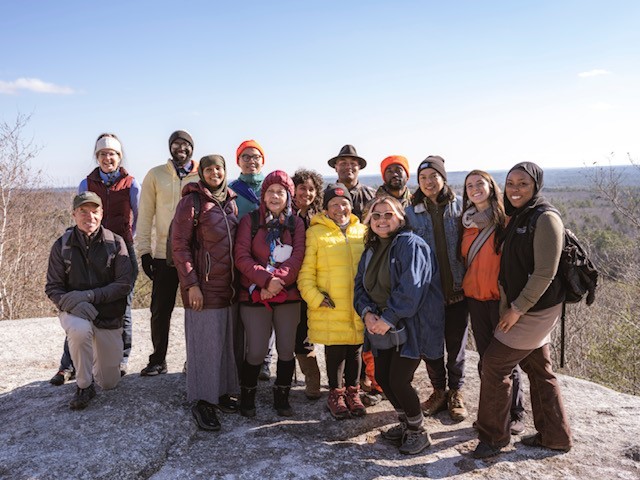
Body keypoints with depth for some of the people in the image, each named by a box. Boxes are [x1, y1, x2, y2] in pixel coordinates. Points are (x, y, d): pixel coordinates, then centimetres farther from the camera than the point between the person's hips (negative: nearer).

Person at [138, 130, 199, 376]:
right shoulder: (155, 175, 4)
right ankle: (158, 360, 20)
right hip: (164, 254, 0)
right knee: (160, 309, 6)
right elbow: (145, 215, 3)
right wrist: (144, 250, -2)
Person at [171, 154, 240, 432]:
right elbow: (179, 245, -10)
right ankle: (202, 402, 11)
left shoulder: (230, 203, 12)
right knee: (205, 342, -1)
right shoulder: (191, 202, -7)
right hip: (204, 285, -6)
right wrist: (191, 284, -15)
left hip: (229, 284, 6)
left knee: (227, 341, 12)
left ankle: (223, 392, 27)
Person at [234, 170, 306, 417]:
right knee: (257, 351, -1)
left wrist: (279, 280, -19)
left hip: (288, 296, 2)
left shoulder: (296, 223, 5)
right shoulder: (250, 221, 0)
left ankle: (282, 397, 26)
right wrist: (267, 279, -19)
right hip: (254, 295, -2)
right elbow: (241, 257, -8)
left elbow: (297, 257, -5)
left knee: (287, 350, 7)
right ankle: (247, 396, 23)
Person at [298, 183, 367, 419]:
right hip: (331, 308, -3)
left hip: (358, 308, 3)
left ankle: (352, 391, 33)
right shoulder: (316, 232, -3)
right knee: (335, 351, 6)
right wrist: (316, 298, -13)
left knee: (355, 350, 13)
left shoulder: (362, 231, 9)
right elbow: (305, 272, -4)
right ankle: (336, 393, 27)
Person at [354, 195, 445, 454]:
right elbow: (360, 285, 8)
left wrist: (388, 319, -22)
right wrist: (367, 313, -9)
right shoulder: (371, 249, 11)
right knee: (381, 377, 10)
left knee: (398, 380, -9)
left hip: (411, 326, -8)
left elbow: (410, 289, -24)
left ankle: (418, 432, 16)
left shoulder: (411, 245, -15)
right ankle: (406, 423, 33)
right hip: (382, 327, 8)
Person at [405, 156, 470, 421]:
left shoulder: (460, 205, 0)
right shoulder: (412, 212, 2)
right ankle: (438, 390, 30)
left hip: (457, 288, -1)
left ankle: (456, 392, 29)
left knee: (456, 342, 10)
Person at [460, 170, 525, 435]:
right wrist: (462, 286, 13)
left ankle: (516, 415, 21)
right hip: (475, 297, 5)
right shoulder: (468, 223, 9)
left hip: (500, 297, -5)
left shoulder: (505, 219, -6)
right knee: (485, 358, 13)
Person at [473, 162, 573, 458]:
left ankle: (494, 437, 11)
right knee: (538, 370, 16)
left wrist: (518, 308, -17)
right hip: (520, 307, 9)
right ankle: (554, 436, 30)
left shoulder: (545, 218, -17)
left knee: (494, 363, -4)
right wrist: (508, 306, 11)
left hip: (536, 310, -9)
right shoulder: (518, 218, 10)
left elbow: (545, 273, -21)